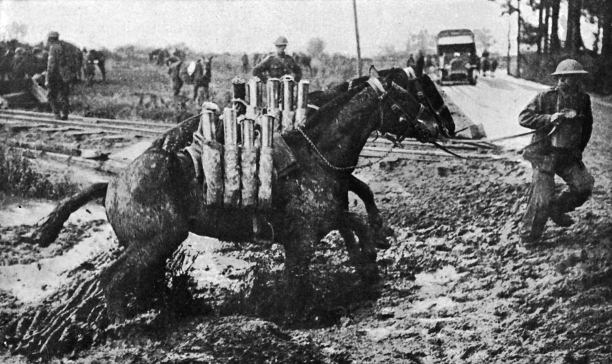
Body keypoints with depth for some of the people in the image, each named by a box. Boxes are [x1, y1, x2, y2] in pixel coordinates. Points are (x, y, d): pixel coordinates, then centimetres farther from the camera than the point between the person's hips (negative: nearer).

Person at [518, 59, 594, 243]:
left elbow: (587, 126, 18)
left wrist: (579, 150, 14)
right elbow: (523, 117, -15)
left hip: (568, 155, 5)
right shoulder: (545, 97, -12)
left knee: (584, 185, -6)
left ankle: (557, 209, 20)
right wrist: (550, 118, -24)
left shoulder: (583, 99, 3)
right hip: (545, 154, -5)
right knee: (542, 199, -7)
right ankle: (528, 237, 10)